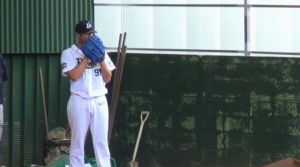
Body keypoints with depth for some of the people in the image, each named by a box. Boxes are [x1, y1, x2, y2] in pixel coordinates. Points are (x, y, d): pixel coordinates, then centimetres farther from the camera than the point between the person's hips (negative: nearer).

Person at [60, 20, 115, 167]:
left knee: (102, 142, 2)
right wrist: (87, 57, -11)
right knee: (77, 142, -1)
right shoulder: (69, 53, 1)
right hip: (79, 102, -3)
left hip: (99, 101, 3)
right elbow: (74, 76, -14)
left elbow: (107, 78, 8)